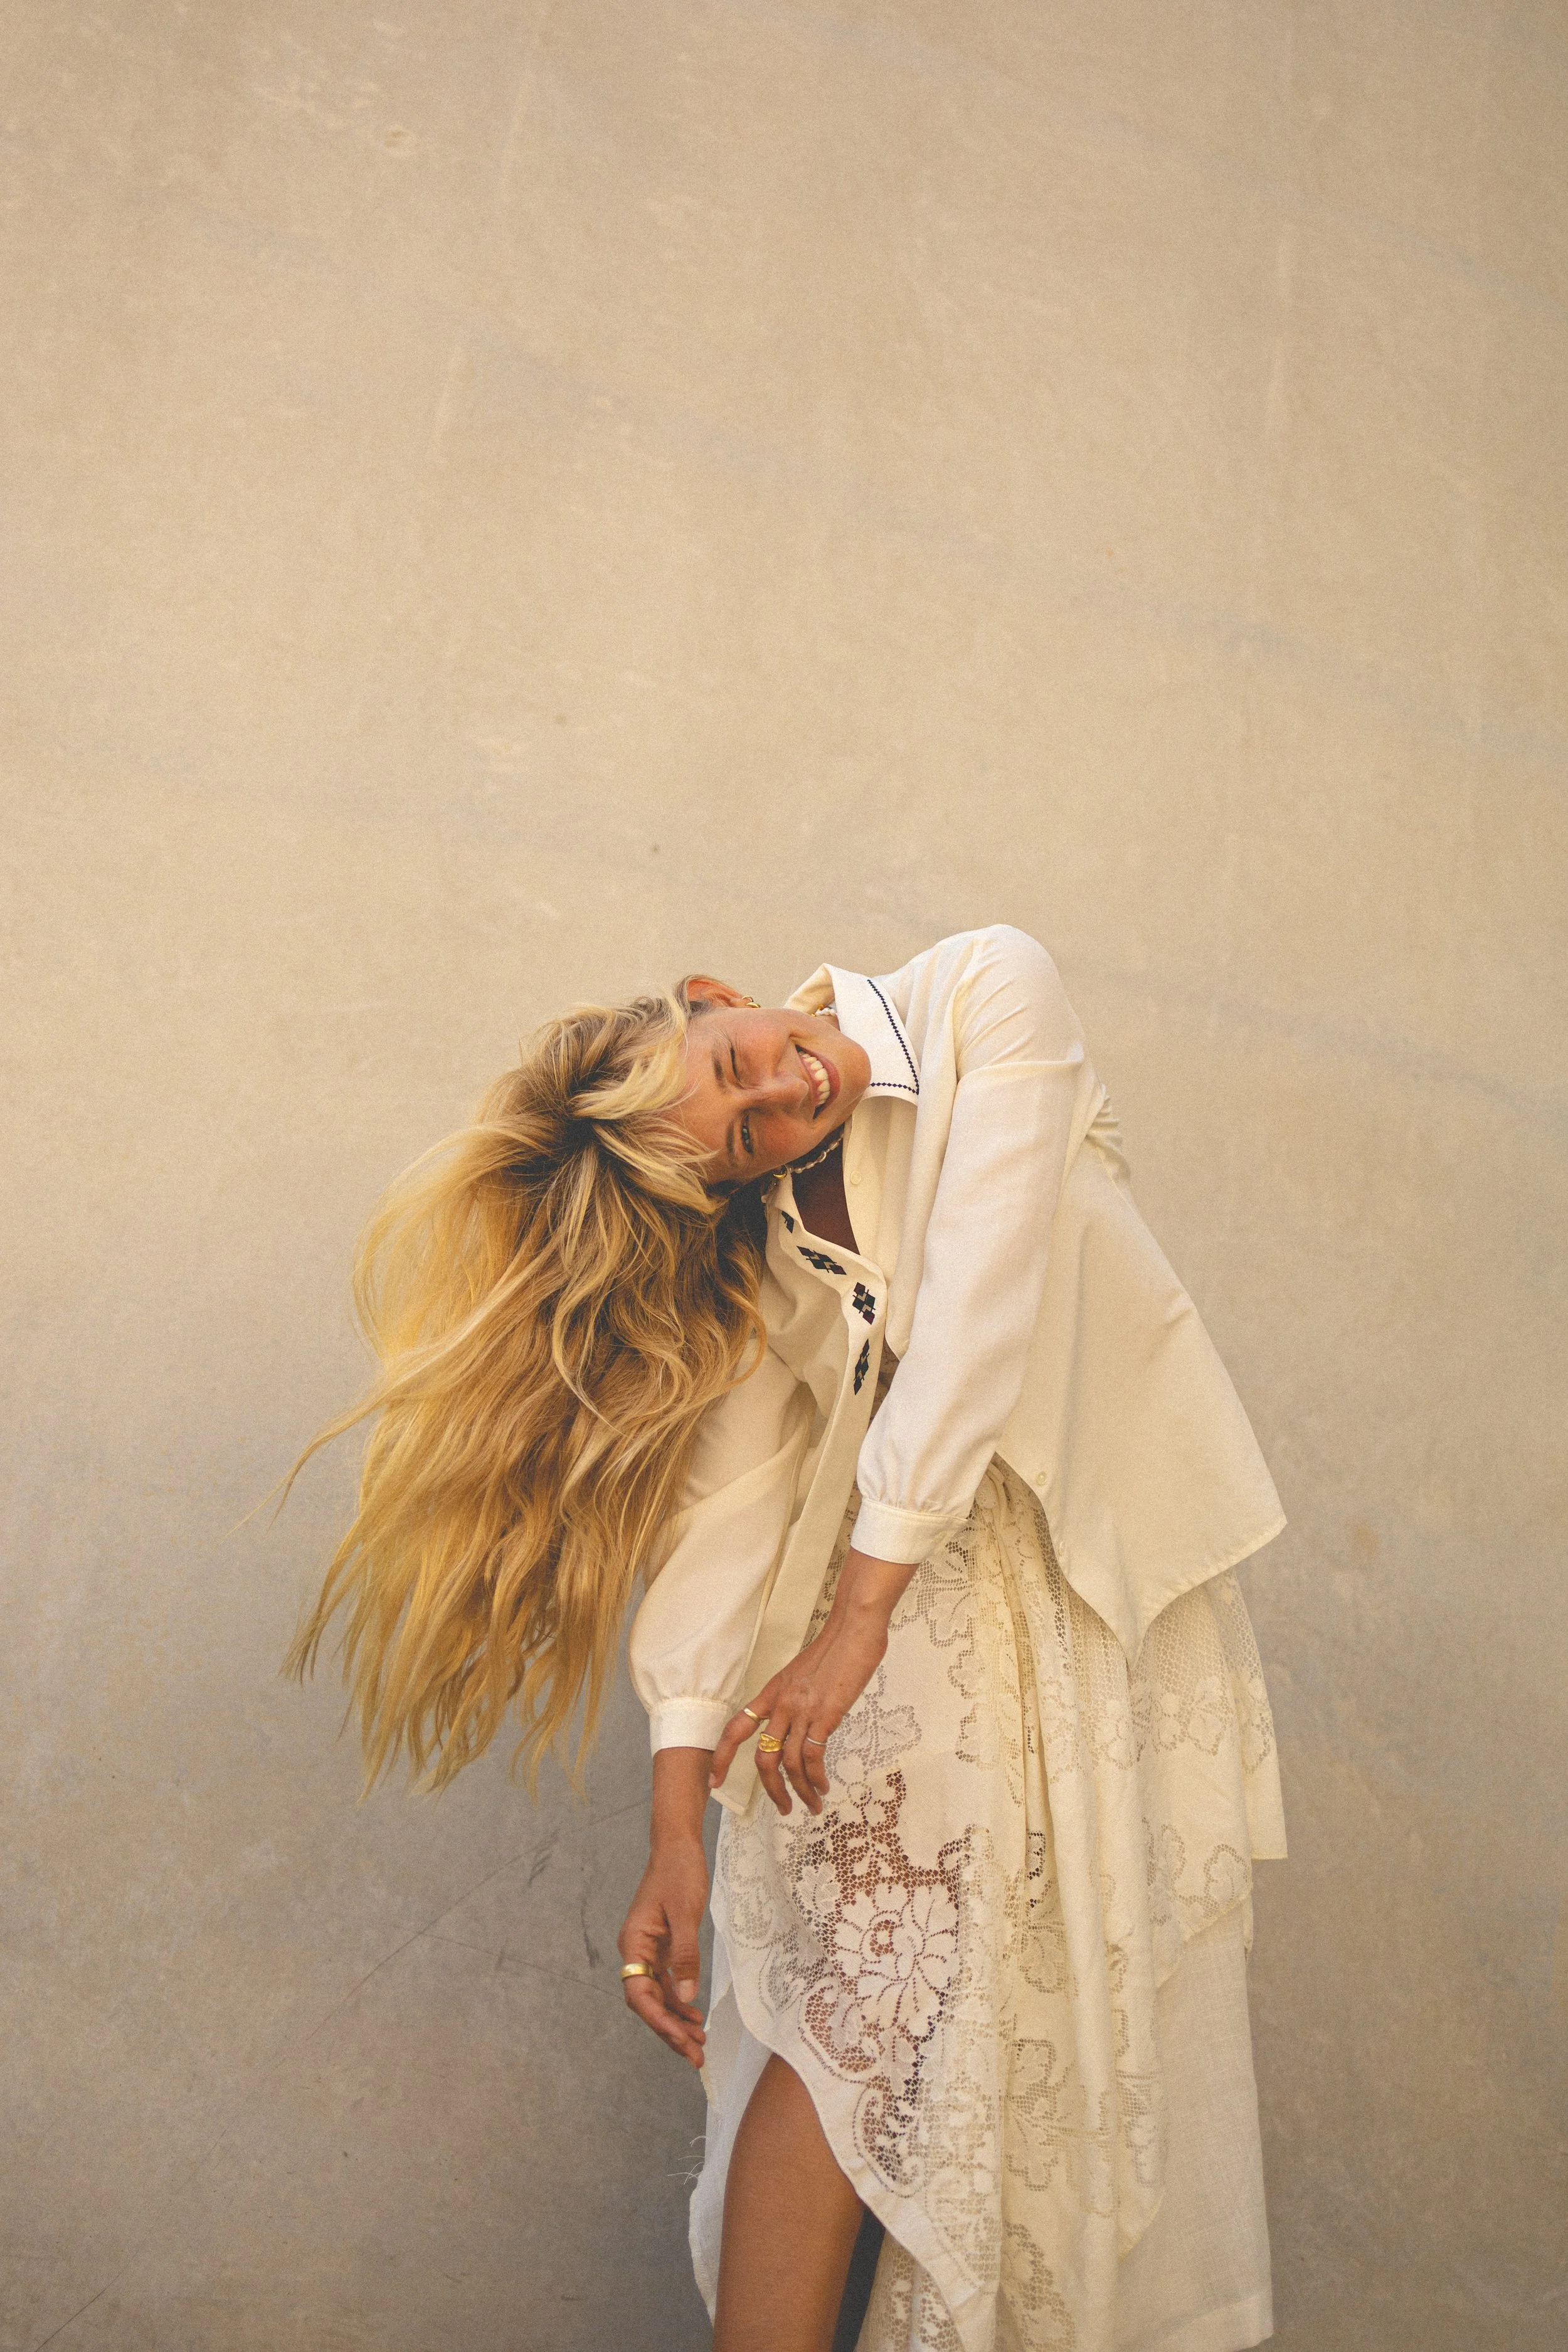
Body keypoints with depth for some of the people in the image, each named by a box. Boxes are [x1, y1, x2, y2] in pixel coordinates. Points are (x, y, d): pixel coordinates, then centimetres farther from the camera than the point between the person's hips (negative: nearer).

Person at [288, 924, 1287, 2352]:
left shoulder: (988, 990, -13)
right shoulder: (755, 1230, -5)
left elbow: (979, 1303, -21)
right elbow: (724, 1485, -13)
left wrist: (854, 1615, -21)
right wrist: (680, 1820, -21)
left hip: (1122, 1553, 0)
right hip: (921, 1555, 0)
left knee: (1124, 2012, 4)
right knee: (861, 2000, -13)